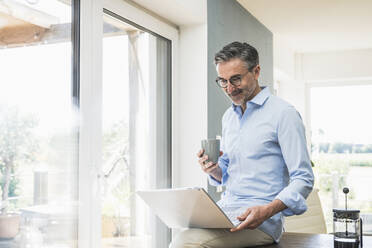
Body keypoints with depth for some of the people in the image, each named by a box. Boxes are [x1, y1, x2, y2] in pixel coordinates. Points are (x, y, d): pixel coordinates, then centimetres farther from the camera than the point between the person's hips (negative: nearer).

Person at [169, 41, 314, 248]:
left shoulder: (283, 113, -5)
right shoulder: (229, 116, 17)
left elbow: (303, 179, -9)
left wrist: (267, 211, -25)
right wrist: (214, 170, 1)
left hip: (261, 218, -7)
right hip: (223, 209, 7)